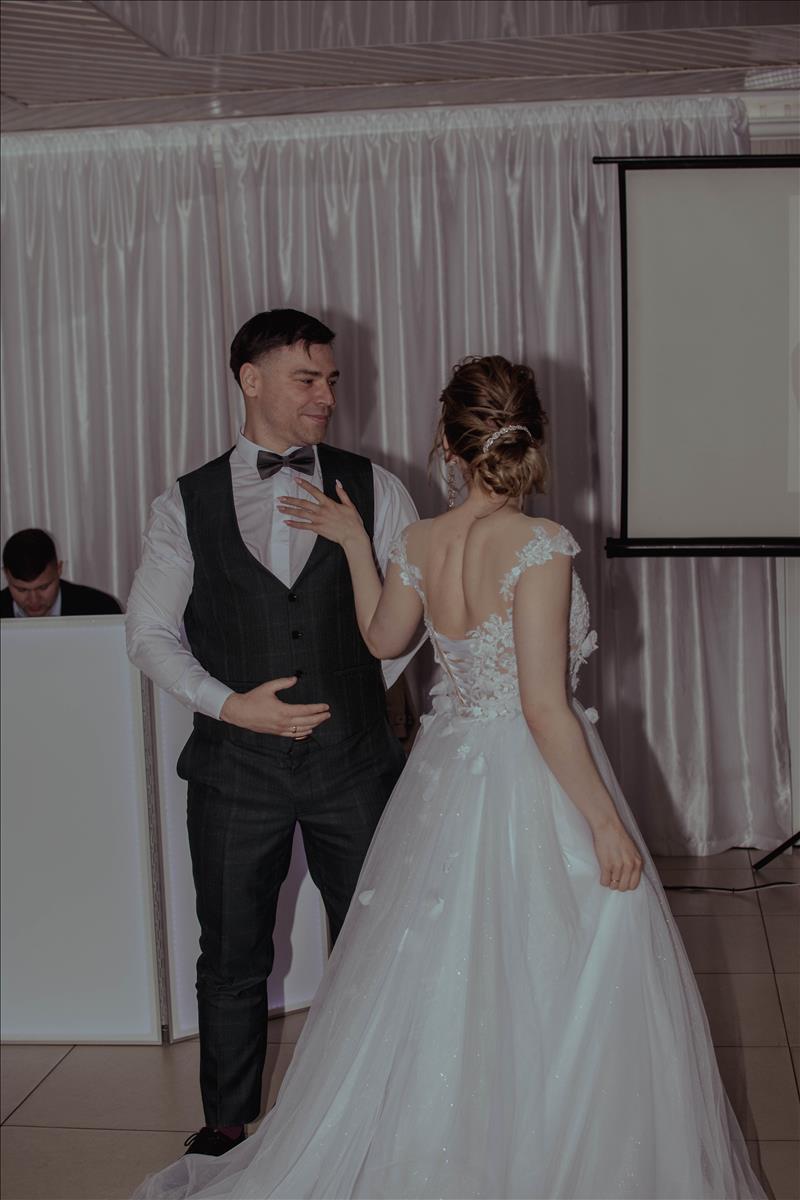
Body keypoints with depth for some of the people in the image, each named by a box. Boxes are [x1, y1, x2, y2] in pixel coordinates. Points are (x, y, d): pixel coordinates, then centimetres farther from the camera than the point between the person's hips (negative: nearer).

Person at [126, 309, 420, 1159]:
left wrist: (365, 686, 5)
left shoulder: (373, 490, 1)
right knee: (232, 958, 12)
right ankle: (226, 1123, 30)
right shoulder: (184, 505, 0)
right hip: (237, 765, 0)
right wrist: (228, 704, -11)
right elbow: (150, 629, 1)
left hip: (353, 760, 1)